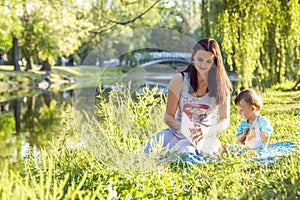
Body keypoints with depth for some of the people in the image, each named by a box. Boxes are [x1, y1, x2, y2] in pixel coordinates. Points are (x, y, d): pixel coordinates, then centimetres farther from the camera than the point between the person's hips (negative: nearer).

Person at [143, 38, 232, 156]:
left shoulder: (221, 85, -1)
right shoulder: (179, 80, 0)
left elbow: (225, 120, -1)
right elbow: (168, 116, 1)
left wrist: (207, 130, -23)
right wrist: (182, 127, -22)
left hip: (205, 137, -1)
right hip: (177, 132, 1)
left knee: (185, 149, -37)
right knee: (148, 149, -29)